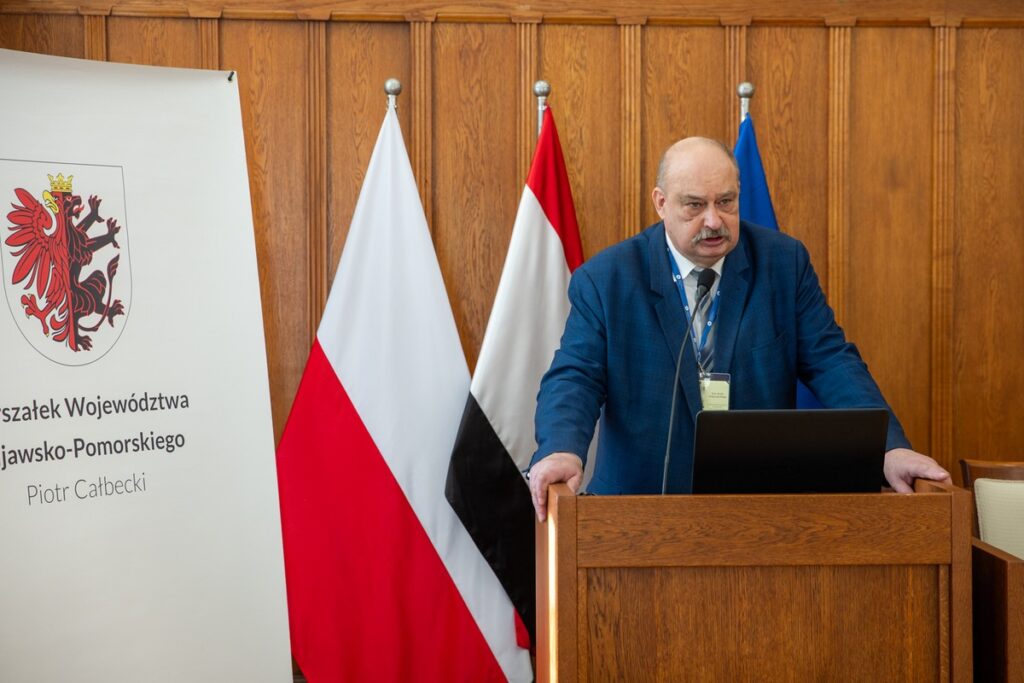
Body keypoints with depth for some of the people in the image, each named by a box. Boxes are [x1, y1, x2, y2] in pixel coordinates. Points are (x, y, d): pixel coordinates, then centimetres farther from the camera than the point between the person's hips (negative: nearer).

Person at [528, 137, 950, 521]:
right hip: (644, 508, -1)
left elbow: (831, 363, 2)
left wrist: (891, 448, -13)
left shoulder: (784, 263, 4)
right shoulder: (605, 279, -1)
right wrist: (561, 451, -28)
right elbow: (575, 377, -7)